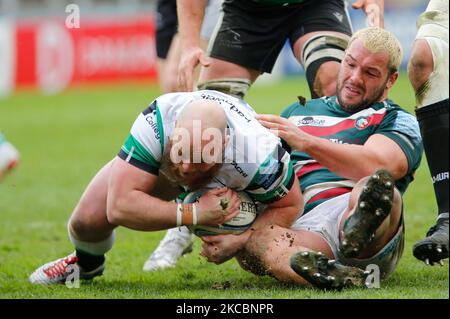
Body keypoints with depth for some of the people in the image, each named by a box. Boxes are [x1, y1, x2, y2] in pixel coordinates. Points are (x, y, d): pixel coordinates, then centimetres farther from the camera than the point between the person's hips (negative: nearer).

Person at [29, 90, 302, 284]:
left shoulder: (258, 155, -47)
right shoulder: (156, 123, -48)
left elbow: (290, 205, -24)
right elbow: (119, 206, -47)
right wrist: (194, 215, -52)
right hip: (157, 162, 0)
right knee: (88, 220, -7)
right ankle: (87, 263, 32)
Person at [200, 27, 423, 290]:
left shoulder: (399, 122, 17)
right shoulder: (300, 111, 34)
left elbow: (376, 166, -6)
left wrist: (306, 142, -20)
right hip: (297, 226, 2)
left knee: (380, 192, -35)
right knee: (251, 239, -33)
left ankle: (360, 231, -72)